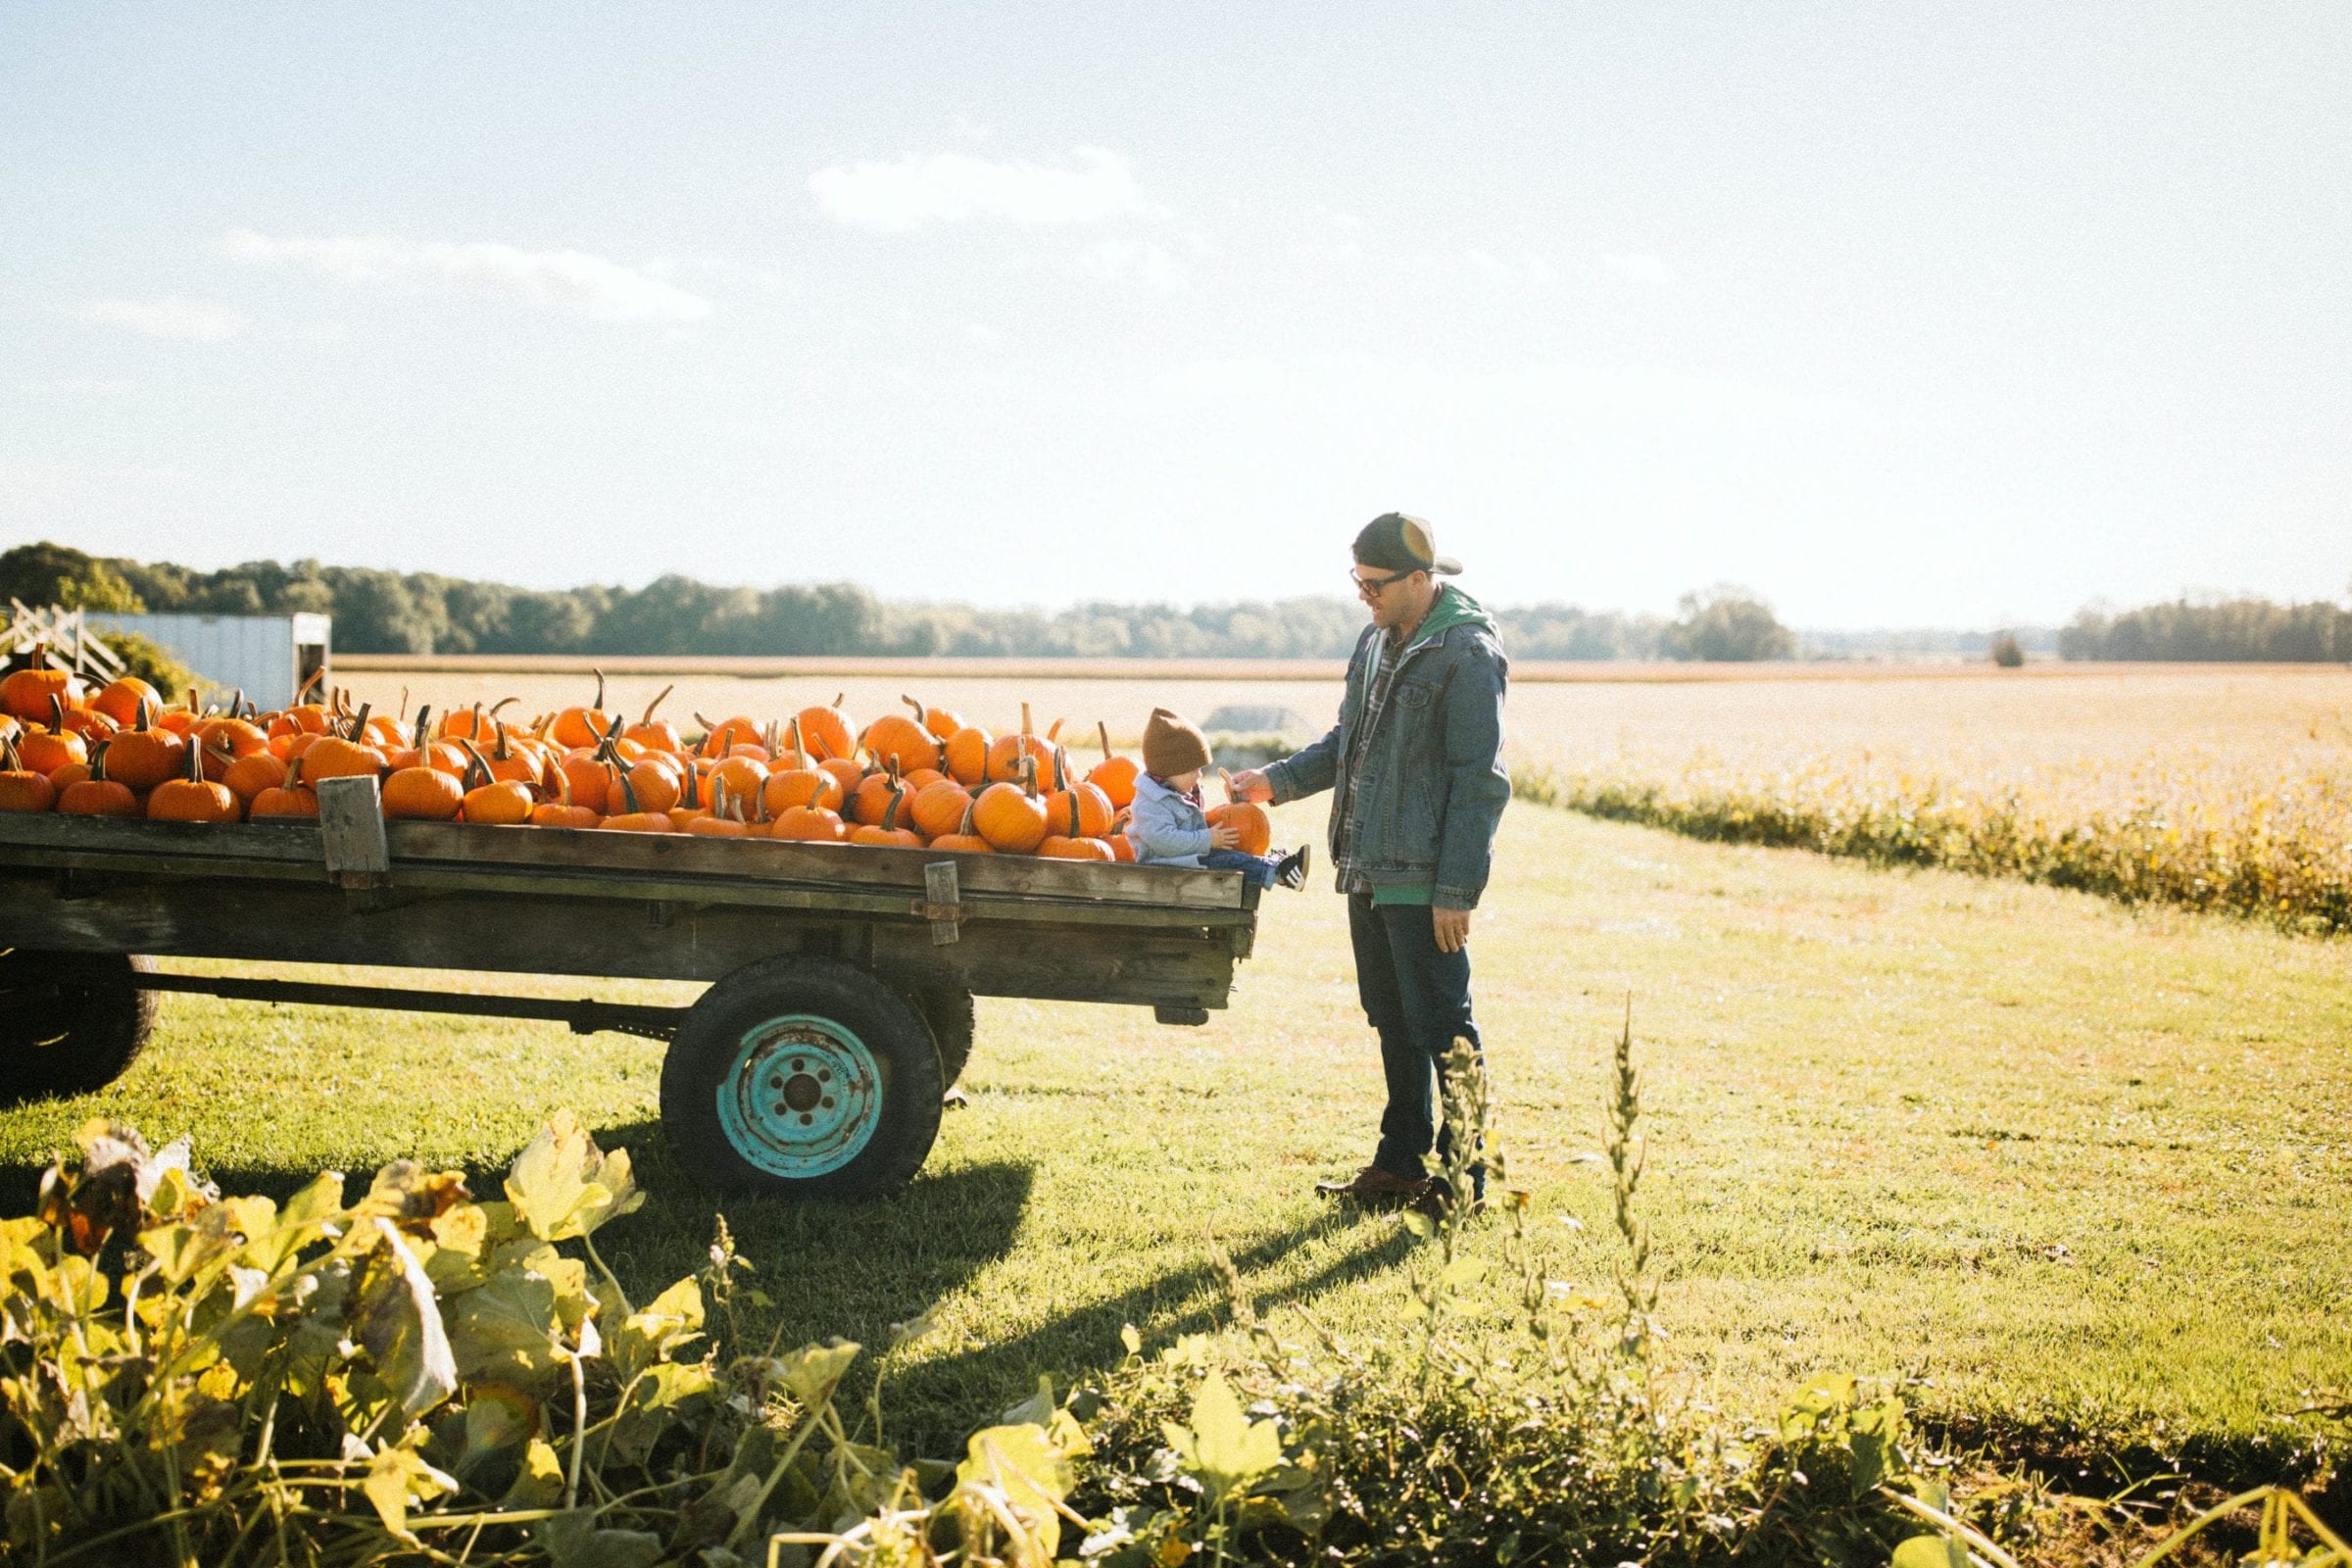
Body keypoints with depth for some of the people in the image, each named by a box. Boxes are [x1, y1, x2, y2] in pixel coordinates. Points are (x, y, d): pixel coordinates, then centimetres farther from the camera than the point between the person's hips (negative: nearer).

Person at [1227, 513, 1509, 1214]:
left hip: (1423, 881, -9)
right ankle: (1400, 1163, 26)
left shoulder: (1468, 654, -13)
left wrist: (1456, 890, -19)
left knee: (1440, 1026, -1)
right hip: (1369, 870, 9)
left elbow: (1478, 783, -16)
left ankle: (1464, 1177, 9)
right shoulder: (1376, 642, 13)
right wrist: (1277, 781, 11)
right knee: (1392, 1022, 16)